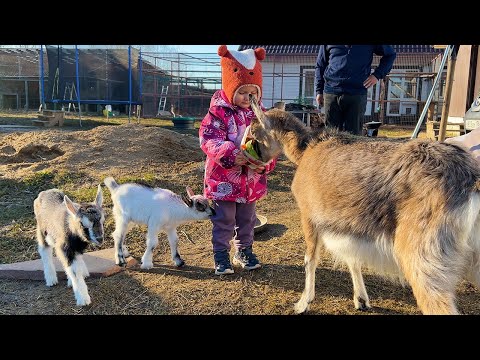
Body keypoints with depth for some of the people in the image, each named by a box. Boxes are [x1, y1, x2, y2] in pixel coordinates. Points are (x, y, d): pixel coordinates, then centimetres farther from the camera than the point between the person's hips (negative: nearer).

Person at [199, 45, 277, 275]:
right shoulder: (218, 112, -12)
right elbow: (209, 140, -20)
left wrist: (265, 163, -16)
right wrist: (232, 155, -33)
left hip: (252, 180, 5)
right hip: (223, 179, -4)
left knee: (247, 220, 19)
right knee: (223, 220, 7)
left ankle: (244, 251, 37)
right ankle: (221, 255, 24)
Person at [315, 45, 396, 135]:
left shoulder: (369, 46, 7)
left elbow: (391, 54, 18)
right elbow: (320, 65, 17)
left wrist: (377, 75, 3)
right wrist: (319, 91, 10)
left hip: (357, 94, -1)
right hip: (331, 93, 1)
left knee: (353, 133, -1)